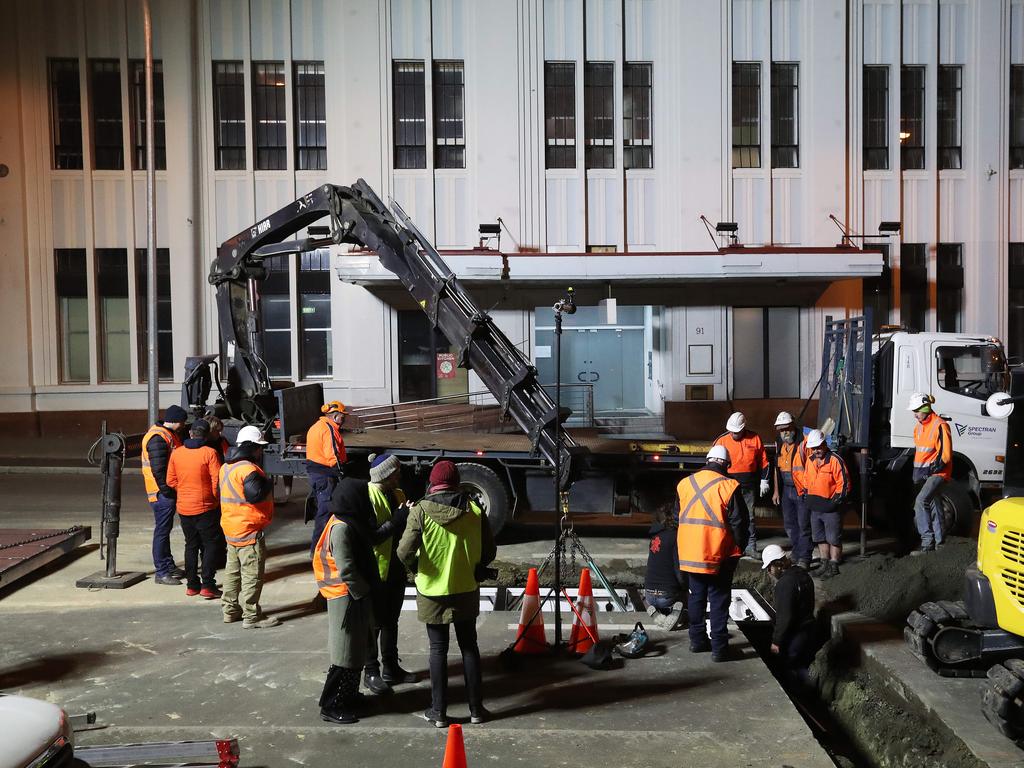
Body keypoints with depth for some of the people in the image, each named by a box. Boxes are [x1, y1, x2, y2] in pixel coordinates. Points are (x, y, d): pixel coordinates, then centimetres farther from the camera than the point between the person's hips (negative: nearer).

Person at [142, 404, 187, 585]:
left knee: (165, 529, 19)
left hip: (168, 491, 11)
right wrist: (167, 491, -20)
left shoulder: (168, 434, 14)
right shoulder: (158, 438, -19)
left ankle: (168, 565, 30)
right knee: (162, 531, -4)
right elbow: (158, 469, -24)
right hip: (162, 493, -11)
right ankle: (161, 572, 2)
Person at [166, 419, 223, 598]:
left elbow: (171, 481, 6)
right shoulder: (209, 453, -13)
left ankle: (191, 585, 19)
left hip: (184, 507, 5)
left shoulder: (176, 453, 1)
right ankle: (207, 585, 1)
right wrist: (217, 499, 0)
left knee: (191, 545, 16)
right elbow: (217, 481, -15)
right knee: (211, 545, 5)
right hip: (205, 508, -5)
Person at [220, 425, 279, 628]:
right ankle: (251, 617, 3)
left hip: (231, 527, 10)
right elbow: (255, 494, -32)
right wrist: (268, 483, -13)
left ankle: (230, 609, 29)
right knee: (252, 574, -2)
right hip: (249, 530, -10)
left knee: (233, 570, 19)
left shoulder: (227, 467, 11)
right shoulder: (247, 469, -21)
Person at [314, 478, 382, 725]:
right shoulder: (341, 528, -23)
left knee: (358, 649, 20)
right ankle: (331, 706, 13)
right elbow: (347, 570, -23)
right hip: (347, 598, -10)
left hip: (356, 596, 10)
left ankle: (349, 696, 35)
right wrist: (366, 591, -13)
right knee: (346, 654, 1)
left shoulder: (351, 523, 7)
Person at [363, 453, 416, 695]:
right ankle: (371, 672, 18)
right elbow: (371, 537, -25)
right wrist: (398, 519, -30)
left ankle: (391, 668, 31)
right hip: (376, 571, -8)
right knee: (374, 623, 5)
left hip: (397, 569, 8)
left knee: (391, 620, 18)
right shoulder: (368, 497, -19)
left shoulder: (398, 494, 6)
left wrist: (410, 518, -7)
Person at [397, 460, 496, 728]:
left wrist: (417, 569, 3)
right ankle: (476, 708, 21)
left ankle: (439, 711, 17)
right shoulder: (474, 509, -7)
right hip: (466, 591, 2)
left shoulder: (421, 510, -14)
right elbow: (489, 551, -2)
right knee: (469, 647, 14)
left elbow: (405, 552, -18)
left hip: (433, 591, -2)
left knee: (438, 650, 10)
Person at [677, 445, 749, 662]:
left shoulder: (685, 483, 4)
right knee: (719, 599, 5)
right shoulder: (728, 486, -12)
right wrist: (740, 546, 6)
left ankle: (697, 640, 26)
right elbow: (739, 522, -9)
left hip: (689, 552, 5)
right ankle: (719, 647, 7)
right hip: (719, 554, -4)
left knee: (696, 596, 17)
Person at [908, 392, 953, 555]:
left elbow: (945, 455, -17)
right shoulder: (918, 427, 12)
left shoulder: (940, 426, -15)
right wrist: (916, 472, 12)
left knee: (921, 501, -24)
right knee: (933, 507, 17)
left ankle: (927, 542, -22)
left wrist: (928, 470, -18)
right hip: (924, 474, 9)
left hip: (938, 473, -9)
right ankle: (939, 541, 30)